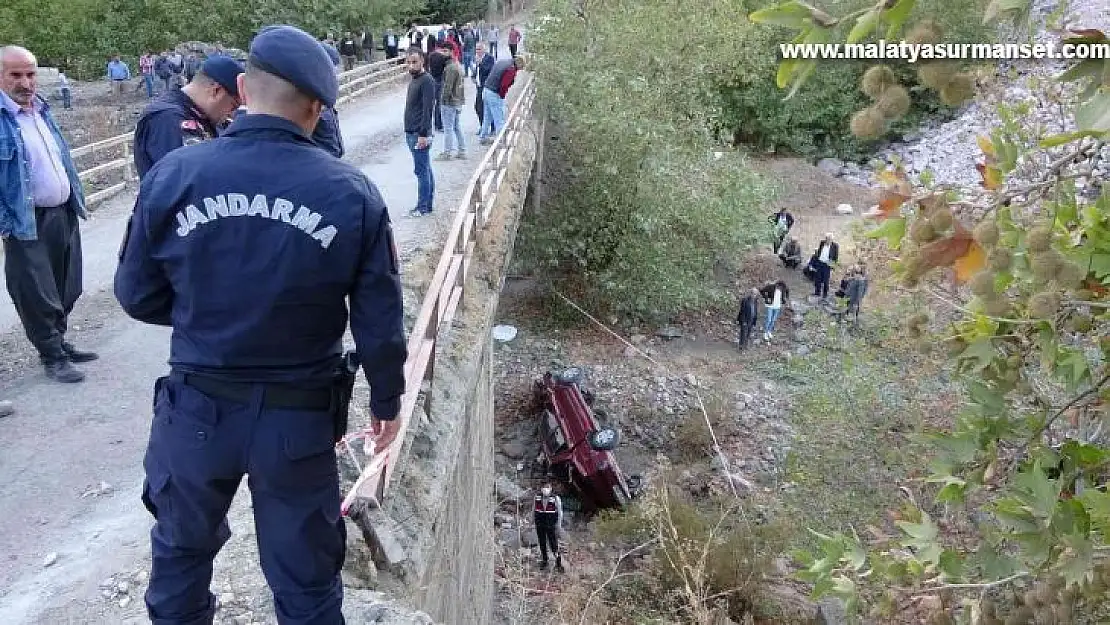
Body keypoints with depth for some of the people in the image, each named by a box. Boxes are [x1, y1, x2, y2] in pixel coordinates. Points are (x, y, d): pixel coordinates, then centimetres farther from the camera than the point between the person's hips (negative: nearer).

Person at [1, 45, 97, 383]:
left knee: (67, 288, 16)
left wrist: (77, 199, 17)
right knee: (37, 294, 3)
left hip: (63, 214, 7)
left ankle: (58, 341, 32)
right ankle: (52, 356, 15)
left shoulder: (41, 110, 10)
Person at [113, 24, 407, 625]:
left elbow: (137, 296, 0)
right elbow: (380, 320, -8)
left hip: (194, 408, 2)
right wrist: (387, 399, 8)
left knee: (181, 549, 29)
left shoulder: (172, 175, -11)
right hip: (300, 416, -1)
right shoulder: (351, 192, -14)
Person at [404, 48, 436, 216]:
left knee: (421, 171, -5)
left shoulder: (427, 81, -13)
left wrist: (423, 135, -23)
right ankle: (428, 204, 19)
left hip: (419, 134, -9)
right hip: (411, 133, 9)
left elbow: (427, 110, -19)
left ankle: (423, 207, 1)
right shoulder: (413, 81, 15)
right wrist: (410, 133, 19)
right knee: (426, 170, 13)